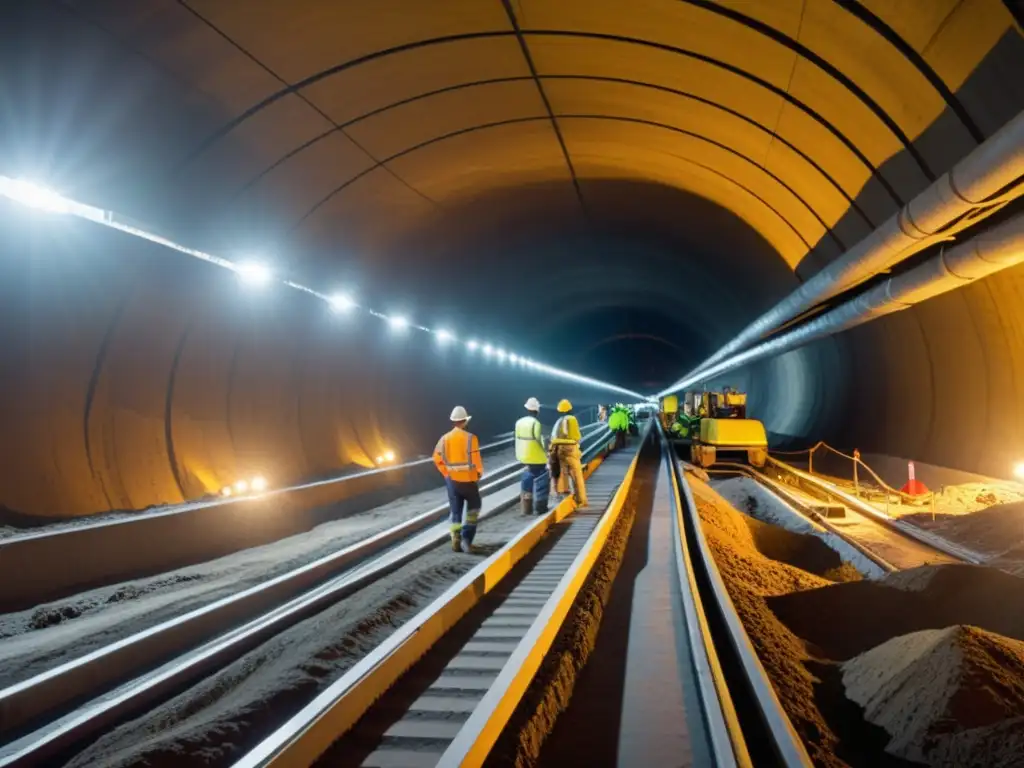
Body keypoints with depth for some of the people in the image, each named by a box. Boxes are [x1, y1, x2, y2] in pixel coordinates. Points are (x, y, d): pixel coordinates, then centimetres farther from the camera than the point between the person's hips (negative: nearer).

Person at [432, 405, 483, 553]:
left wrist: (446, 474, 11)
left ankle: (456, 542, 9)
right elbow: (476, 460, -15)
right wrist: (479, 473, 4)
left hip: (452, 480, 4)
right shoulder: (470, 438, -15)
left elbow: (437, 458, 1)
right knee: (473, 507, 15)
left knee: (455, 511, 14)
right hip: (469, 479, -4)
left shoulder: (445, 438, -1)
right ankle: (466, 537, 2)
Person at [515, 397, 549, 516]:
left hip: (524, 458, 6)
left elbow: (518, 440, 6)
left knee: (526, 481, 13)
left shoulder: (519, 422, 2)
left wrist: (519, 456, 14)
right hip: (537, 458, -6)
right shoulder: (536, 423, -17)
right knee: (541, 482, 6)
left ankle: (526, 508, 16)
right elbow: (539, 440, -16)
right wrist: (546, 453, -3)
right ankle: (540, 507, 8)